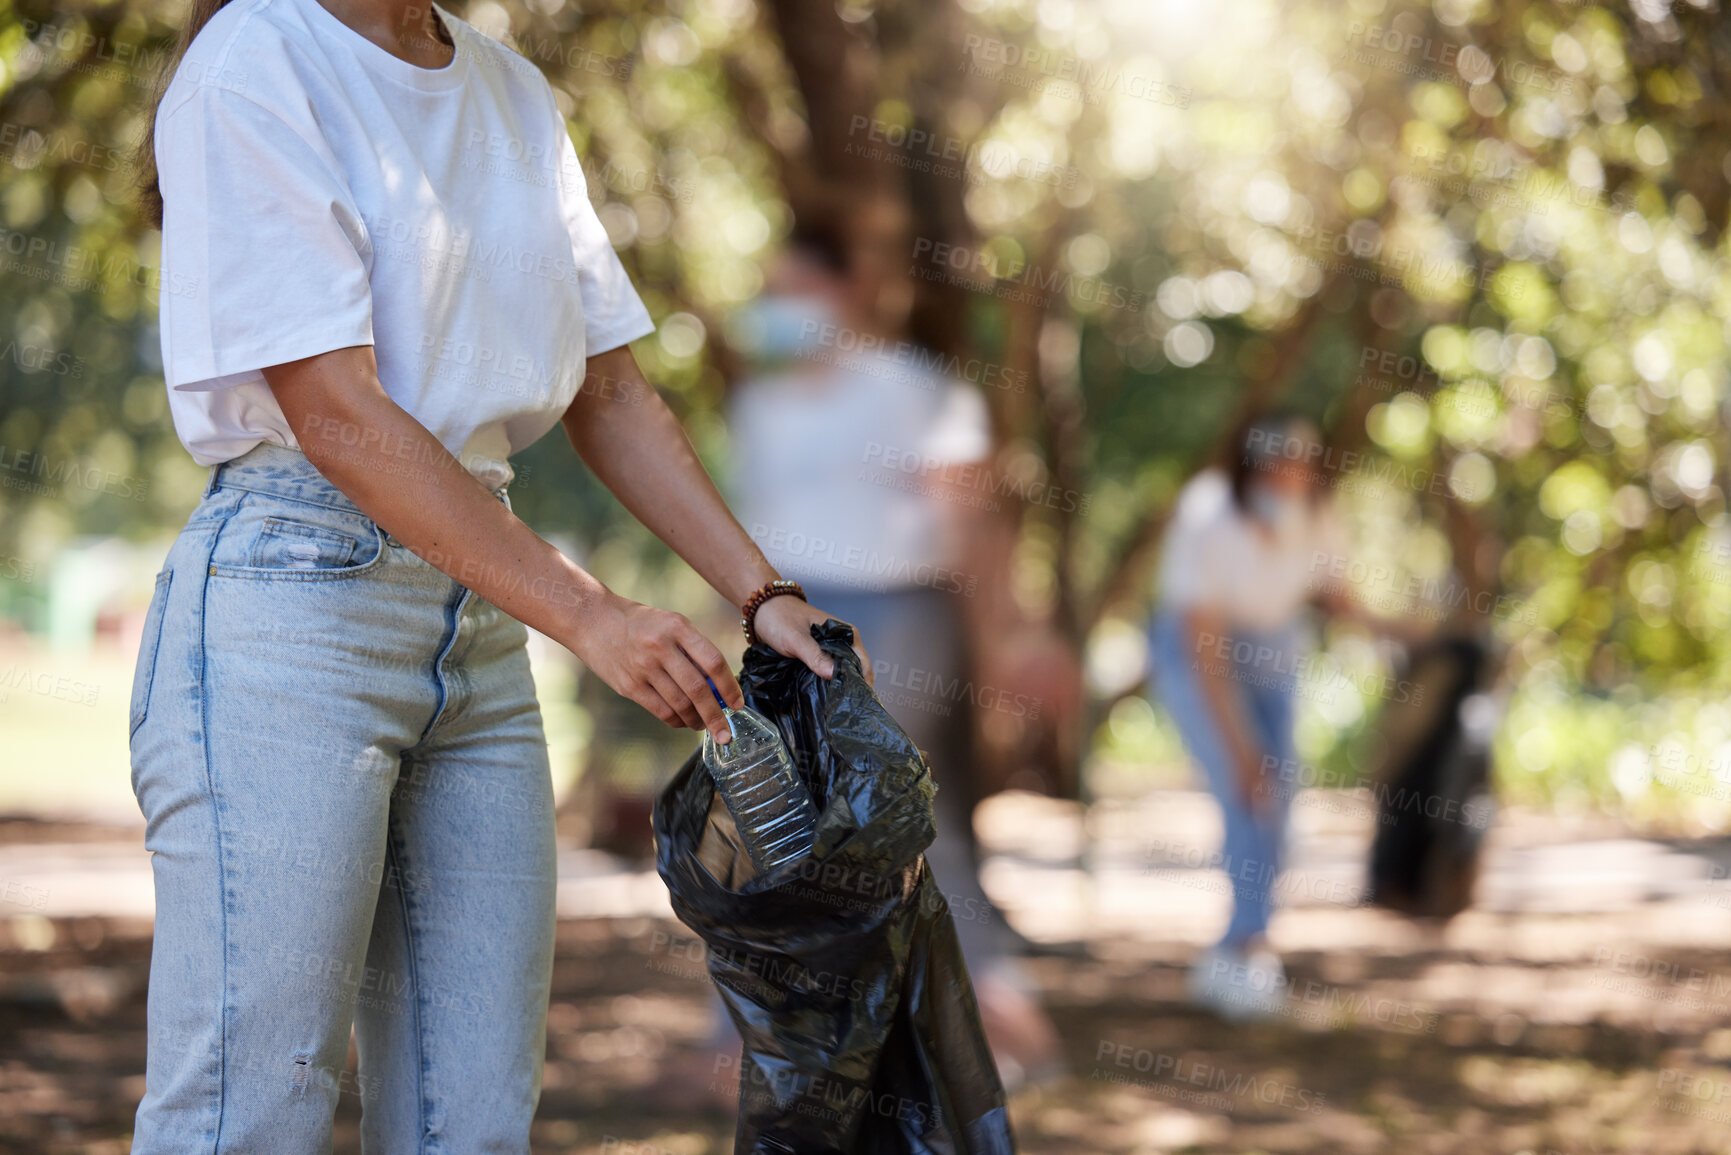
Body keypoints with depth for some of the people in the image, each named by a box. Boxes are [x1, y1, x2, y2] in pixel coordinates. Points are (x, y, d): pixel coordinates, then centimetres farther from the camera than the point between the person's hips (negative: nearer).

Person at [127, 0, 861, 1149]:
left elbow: (610, 395, 16)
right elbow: (333, 416, -16)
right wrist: (588, 614, -21)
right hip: (292, 600, -7)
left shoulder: (516, 98, 14)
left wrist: (764, 593, 4)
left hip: (481, 618, 7)